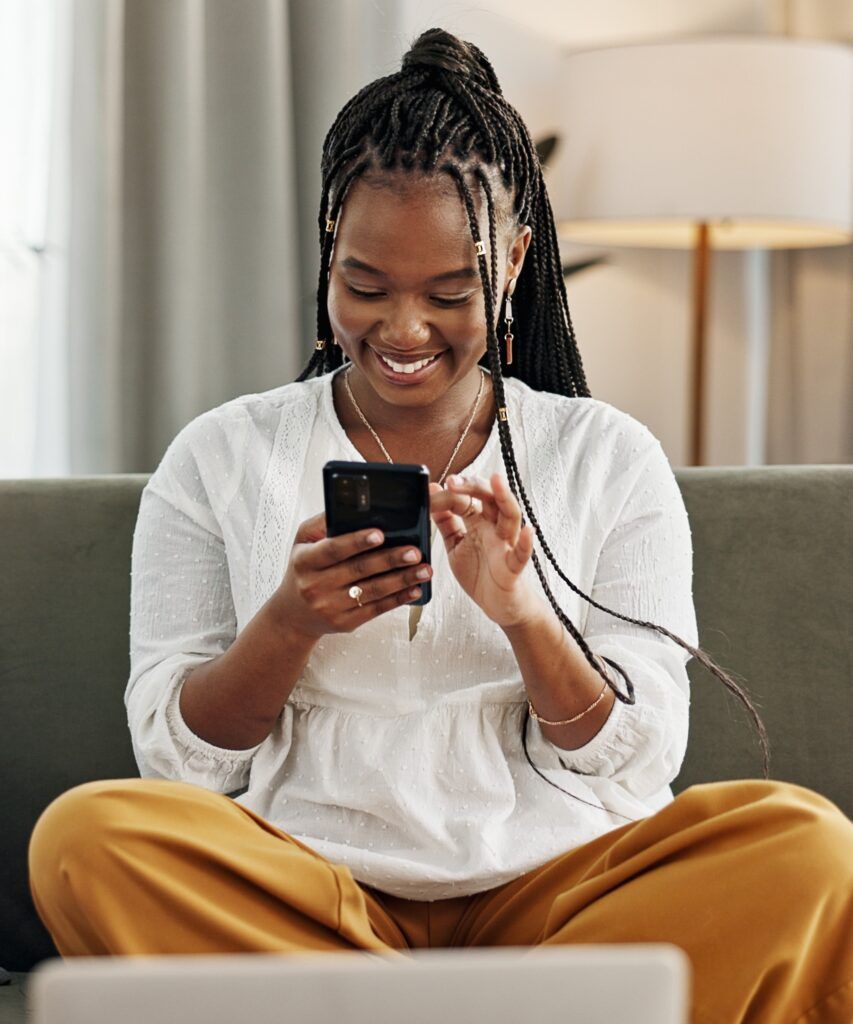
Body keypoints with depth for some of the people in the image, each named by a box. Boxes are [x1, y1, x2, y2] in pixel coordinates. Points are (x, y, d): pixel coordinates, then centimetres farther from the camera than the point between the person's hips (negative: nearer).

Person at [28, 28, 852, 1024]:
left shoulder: (612, 458, 10)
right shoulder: (220, 458, 9)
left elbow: (638, 766, 4)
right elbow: (177, 757, 6)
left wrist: (523, 612, -14)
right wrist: (289, 623, -13)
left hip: (555, 886, 0)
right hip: (313, 892, 0)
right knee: (85, 837, -29)